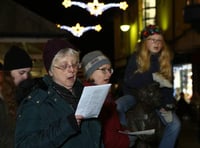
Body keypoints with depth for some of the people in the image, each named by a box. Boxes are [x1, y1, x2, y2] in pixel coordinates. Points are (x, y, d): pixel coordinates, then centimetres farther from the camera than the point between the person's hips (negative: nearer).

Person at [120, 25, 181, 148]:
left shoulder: (167, 59, 1)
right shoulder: (136, 57, -7)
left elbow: (168, 86, 0)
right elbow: (128, 81, -21)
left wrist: (167, 106, -16)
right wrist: (153, 76, -31)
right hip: (135, 96, -2)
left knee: (175, 124, -19)